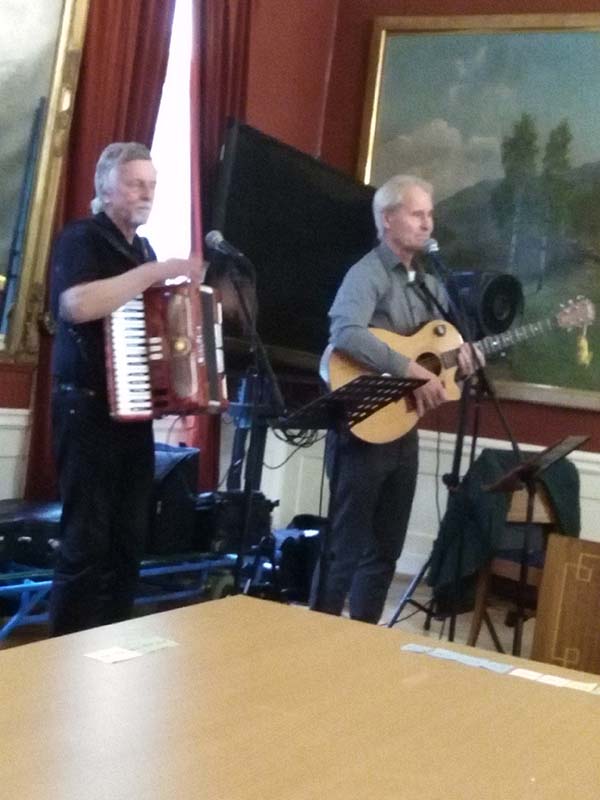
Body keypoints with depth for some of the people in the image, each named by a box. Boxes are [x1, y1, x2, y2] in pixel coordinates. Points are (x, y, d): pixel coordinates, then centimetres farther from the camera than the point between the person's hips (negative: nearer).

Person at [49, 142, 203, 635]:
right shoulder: (81, 238, -8)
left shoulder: (142, 248, 17)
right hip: (88, 408, -8)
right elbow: (78, 305, -27)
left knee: (130, 538, 8)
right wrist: (155, 273, -24)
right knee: (87, 540, -9)